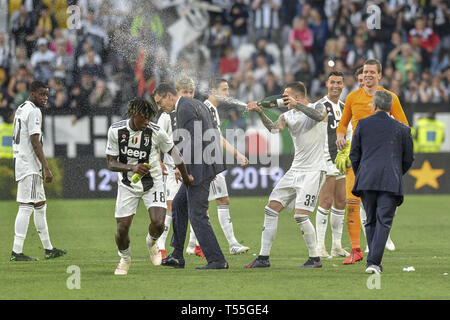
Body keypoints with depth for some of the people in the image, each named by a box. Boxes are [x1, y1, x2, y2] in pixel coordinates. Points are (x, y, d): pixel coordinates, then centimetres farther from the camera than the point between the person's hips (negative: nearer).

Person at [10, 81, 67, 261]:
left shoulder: (21, 109, 18)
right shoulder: (33, 111, -13)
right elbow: (35, 143, -19)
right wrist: (46, 168, -20)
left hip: (21, 163, 11)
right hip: (29, 165, -11)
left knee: (40, 204, 17)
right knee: (26, 206, -12)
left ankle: (48, 249, 23)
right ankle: (16, 252, -16)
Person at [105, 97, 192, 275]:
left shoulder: (156, 132, -16)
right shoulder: (115, 131, -14)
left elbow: (174, 152, 1)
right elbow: (111, 163, -11)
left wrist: (186, 177, 13)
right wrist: (132, 168, -29)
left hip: (153, 183, -1)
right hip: (127, 185, 1)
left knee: (158, 223, -19)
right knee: (122, 228, -6)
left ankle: (151, 242, 19)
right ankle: (125, 259, 27)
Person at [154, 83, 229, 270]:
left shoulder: (185, 109, -15)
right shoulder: (196, 105, 16)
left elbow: (194, 140, -23)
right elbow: (213, 134, 20)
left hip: (198, 168, -11)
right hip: (209, 163, 11)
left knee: (197, 215, -6)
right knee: (178, 206, 19)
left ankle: (216, 260, -7)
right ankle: (177, 256, 22)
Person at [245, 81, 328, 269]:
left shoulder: (318, 108, -2)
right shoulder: (287, 116, 11)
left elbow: (319, 116, -26)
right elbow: (274, 128, -8)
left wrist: (297, 105, -31)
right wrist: (259, 112, -22)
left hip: (313, 170, -7)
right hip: (295, 170, 7)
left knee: (300, 215, -16)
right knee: (271, 209, 2)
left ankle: (315, 259, -3)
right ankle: (264, 257, 7)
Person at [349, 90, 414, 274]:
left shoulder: (362, 124, 8)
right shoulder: (402, 129, 10)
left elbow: (354, 155, 10)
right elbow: (409, 158, 13)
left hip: (366, 181, 1)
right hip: (391, 182, -1)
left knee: (371, 221, 12)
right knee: (384, 222, -3)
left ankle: (375, 261, 13)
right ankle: (374, 262, -16)